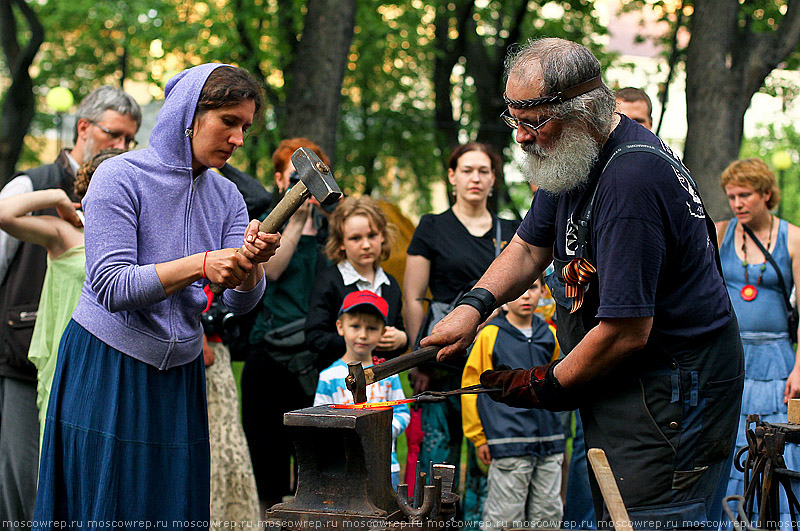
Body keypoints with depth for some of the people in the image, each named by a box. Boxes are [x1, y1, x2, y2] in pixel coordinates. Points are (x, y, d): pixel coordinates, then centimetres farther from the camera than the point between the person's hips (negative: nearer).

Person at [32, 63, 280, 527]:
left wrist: (251, 261, -24)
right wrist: (200, 265, -29)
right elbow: (110, 287, -20)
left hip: (180, 376, 5)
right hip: (106, 370, -5)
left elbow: (241, 301, -2)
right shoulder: (120, 177, -11)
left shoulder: (227, 197, 6)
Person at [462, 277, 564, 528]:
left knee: (548, 514, 9)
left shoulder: (550, 335, 11)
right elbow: (471, 387, -1)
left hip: (549, 440, 5)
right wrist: (478, 437, 0)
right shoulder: (490, 335, -4)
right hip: (509, 442, -5)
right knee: (506, 516, -4)